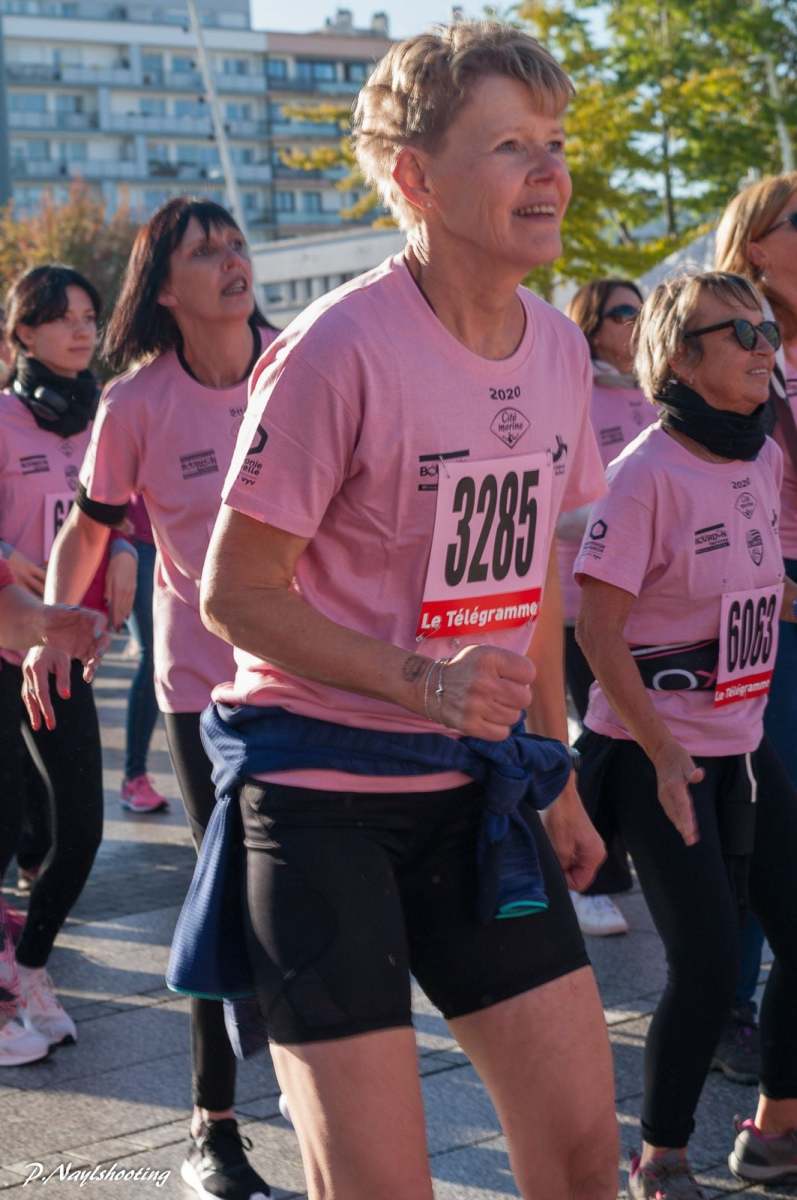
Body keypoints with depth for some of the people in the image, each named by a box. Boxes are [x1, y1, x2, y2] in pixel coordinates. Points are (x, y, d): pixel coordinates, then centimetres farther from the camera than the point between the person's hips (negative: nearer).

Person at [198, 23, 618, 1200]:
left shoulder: (558, 347, 4)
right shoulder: (339, 350, -17)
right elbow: (235, 593, -14)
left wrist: (557, 777, 15)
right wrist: (423, 682, -26)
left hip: (476, 787, 6)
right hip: (323, 787, -6)